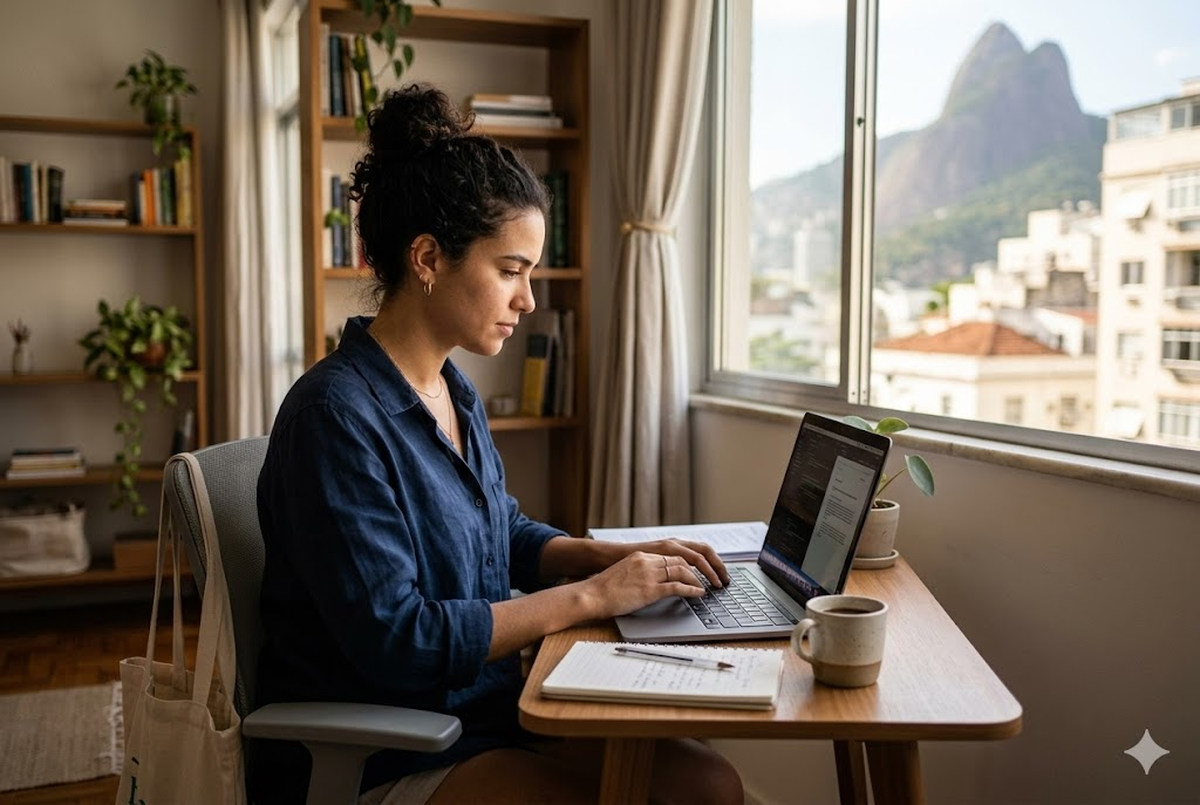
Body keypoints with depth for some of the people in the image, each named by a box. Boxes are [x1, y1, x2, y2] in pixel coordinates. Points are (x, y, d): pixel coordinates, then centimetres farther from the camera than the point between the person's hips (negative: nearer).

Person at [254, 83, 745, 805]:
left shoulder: (454, 392, 7)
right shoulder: (336, 416, -22)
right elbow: (394, 639, -25)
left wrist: (622, 556, 1)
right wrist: (591, 595, -20)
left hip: (484, 713, 8)